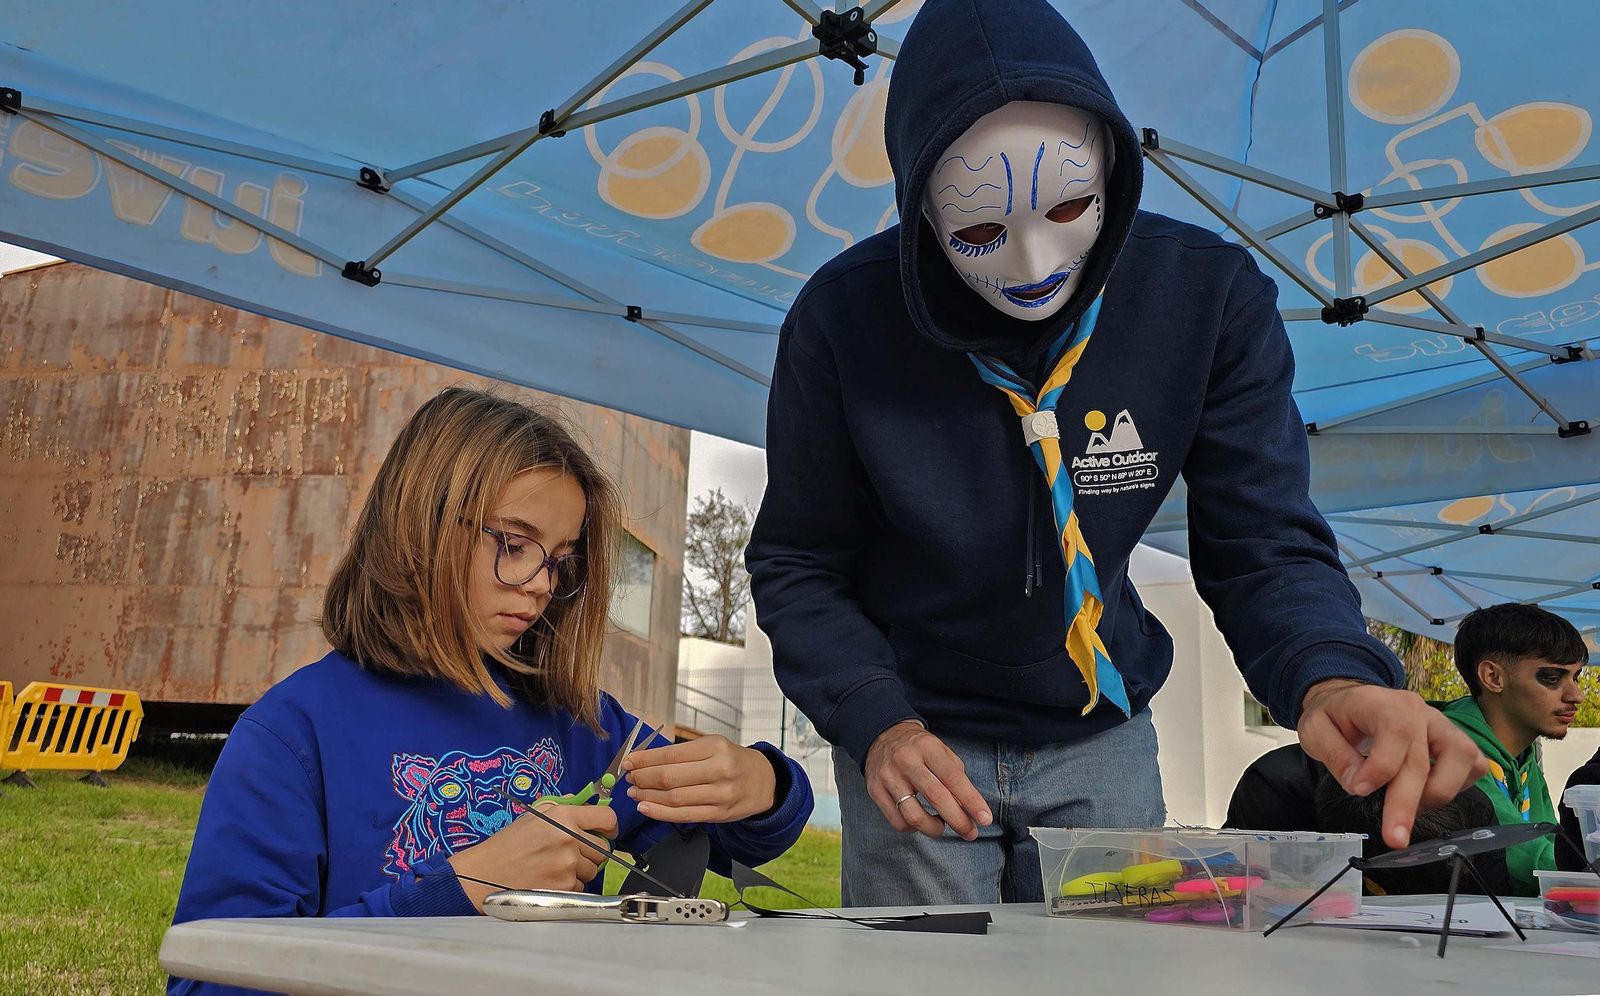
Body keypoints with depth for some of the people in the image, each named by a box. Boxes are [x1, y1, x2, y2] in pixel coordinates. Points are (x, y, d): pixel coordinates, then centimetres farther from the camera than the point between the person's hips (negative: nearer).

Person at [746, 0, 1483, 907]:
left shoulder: (1212, 295, -16)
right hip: (917, 738, -2)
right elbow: (798, 568, -10)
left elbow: (1261, 545, -13)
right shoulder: (844, 319, -20)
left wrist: (1332, 676, -35)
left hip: (1102, 738, 3)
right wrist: (878, 722, -25)